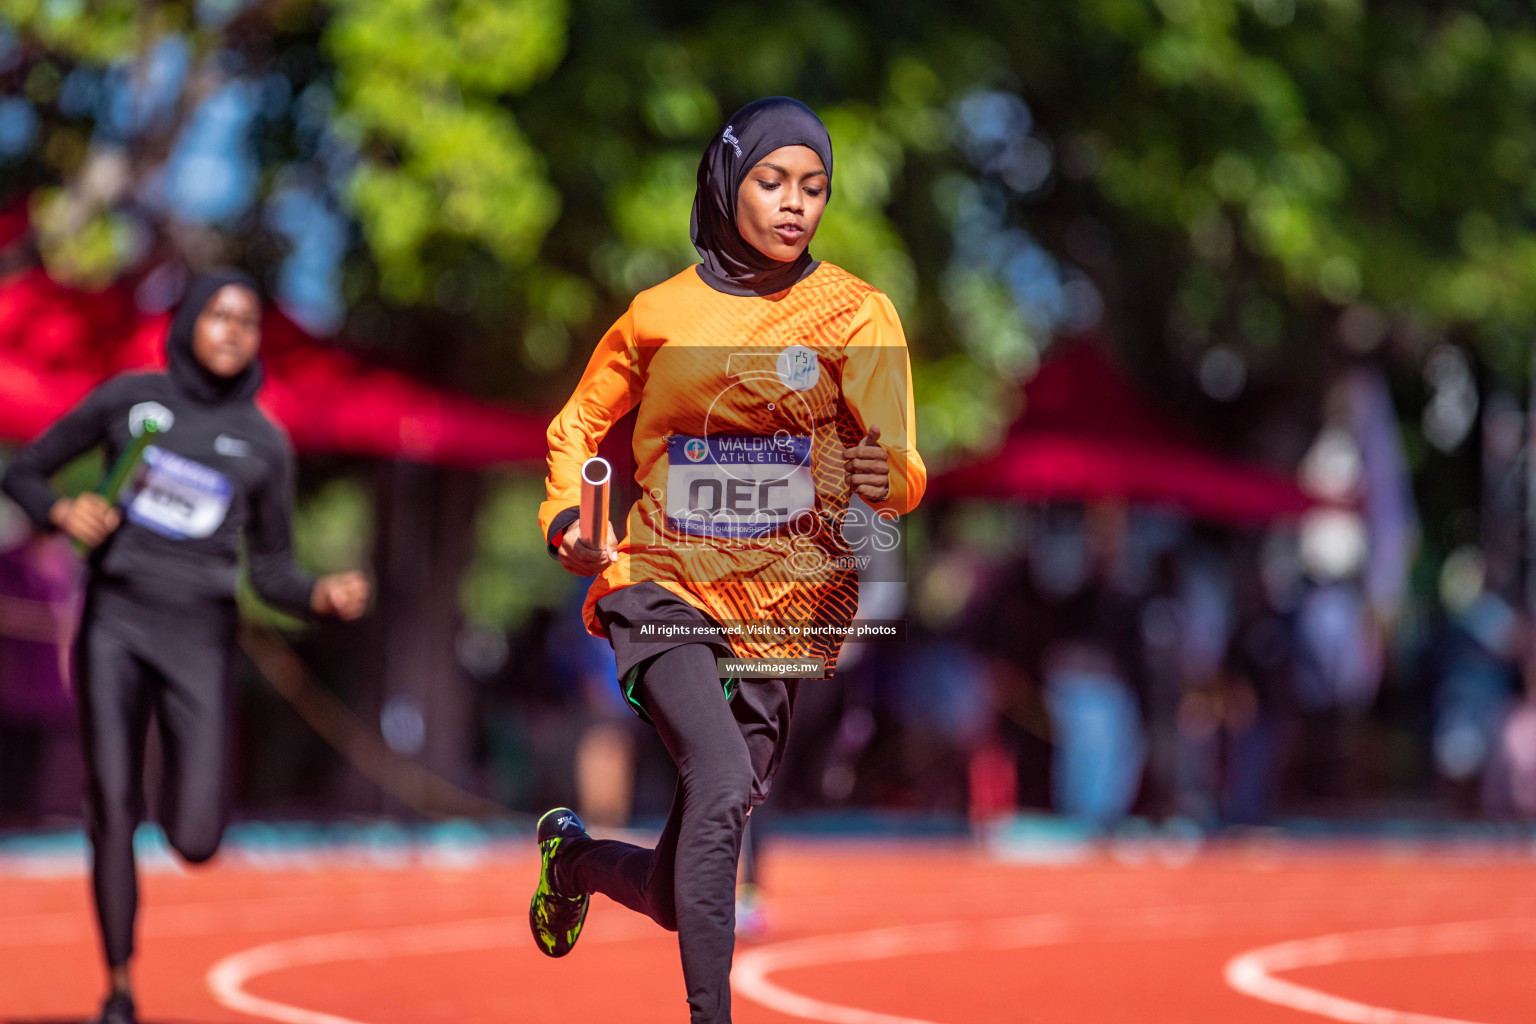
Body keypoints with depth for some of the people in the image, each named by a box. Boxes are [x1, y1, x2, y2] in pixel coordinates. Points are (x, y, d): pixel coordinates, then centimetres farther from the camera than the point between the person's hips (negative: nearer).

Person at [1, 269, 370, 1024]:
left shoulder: (265, 444, 7)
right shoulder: (129, 398, 5)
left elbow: (270, 572, 11)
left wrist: (324, 596, -9)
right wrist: (63, 512, -10)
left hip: (198, 635, 0)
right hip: (115, 621, 0)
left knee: (196, 844, -9)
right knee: (112, 811, -10)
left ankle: (183, 791, 28)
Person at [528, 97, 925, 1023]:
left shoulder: (857, 314, 1)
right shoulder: (662, 313, 4)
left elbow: (898, 461, -9)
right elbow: (579, 426, 19)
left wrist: (888, 477, -33)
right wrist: (568, 520, 0)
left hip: (787, 615, 1)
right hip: (666, 590, -1)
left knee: (680, 898, 6)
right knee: (724, 781, -32)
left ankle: (580, 857, 42)